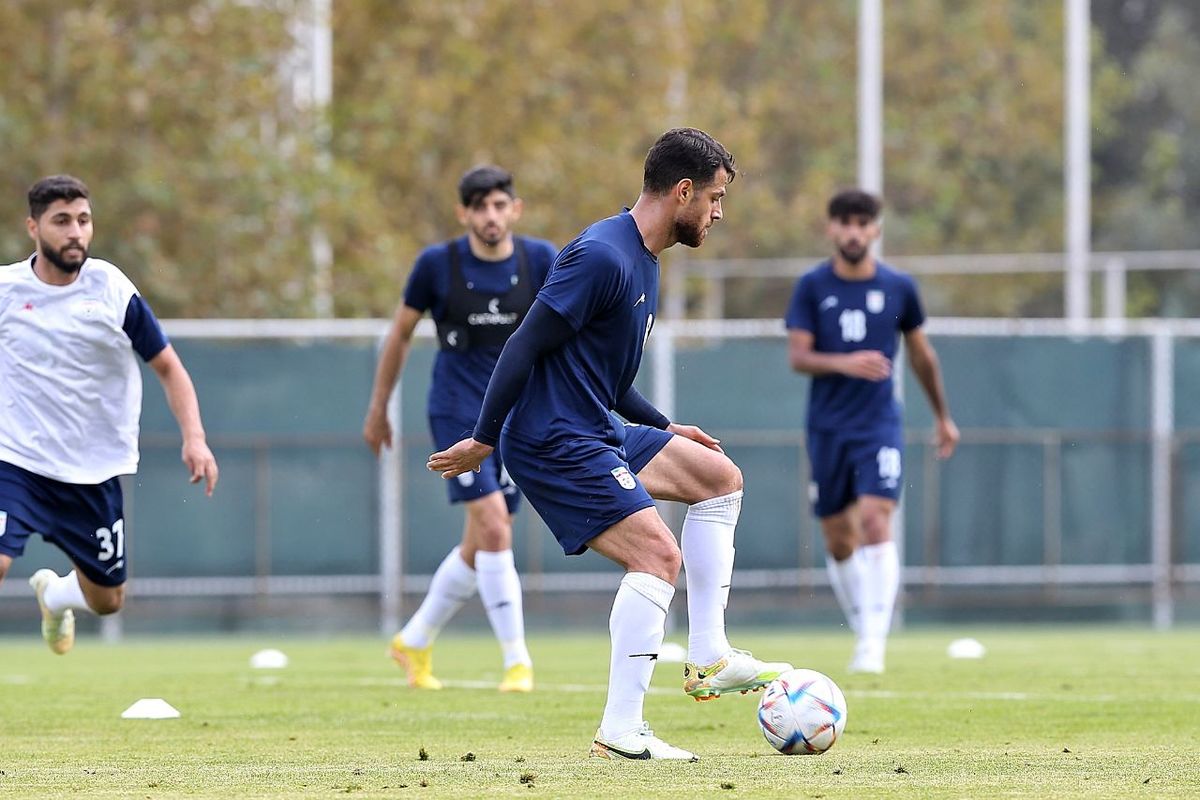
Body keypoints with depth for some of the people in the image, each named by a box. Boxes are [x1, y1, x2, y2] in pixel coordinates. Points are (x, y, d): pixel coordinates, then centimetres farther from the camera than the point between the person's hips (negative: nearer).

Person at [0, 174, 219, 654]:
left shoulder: (114, 292, -6)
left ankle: (52, 596, 48)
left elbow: (168, 367, 3)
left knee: (106, 600, 13)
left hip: (94, 472, 2)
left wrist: (194, 438, -10)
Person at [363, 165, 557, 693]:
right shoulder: (437, 264, -6)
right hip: (457, 412, -4)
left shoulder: (540, 259, -1)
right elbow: (401, 333, 6)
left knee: (479, 547, 9)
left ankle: (415, 642, 29)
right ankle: (517, 661, -12)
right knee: (494, 527, -18)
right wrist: (378, 409, 11)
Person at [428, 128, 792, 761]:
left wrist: (665, 430, 24)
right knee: (658, 554, -18)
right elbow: (524, 347, -19)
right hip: (551, 442, -11)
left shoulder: (644, 263, 15)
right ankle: (620, 731, -17)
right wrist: (483, 440, -17)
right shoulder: (602, 257, -18)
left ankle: (708, 659, 14)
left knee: (720, 476, 15)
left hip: (597, 430, 11)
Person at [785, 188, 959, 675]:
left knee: (875, 523, -19)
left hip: (879, 424, -1)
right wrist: (843, 363, -25)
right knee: (838, 541, 6)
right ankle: (863, 630, 23)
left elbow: (921, 354, 16)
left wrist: (942, 416, 23)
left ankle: (874, 641, -23)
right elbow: (797, 356, -6)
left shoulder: (898, 288, 3)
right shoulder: (812, 287, 1)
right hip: (827, 428, 2)